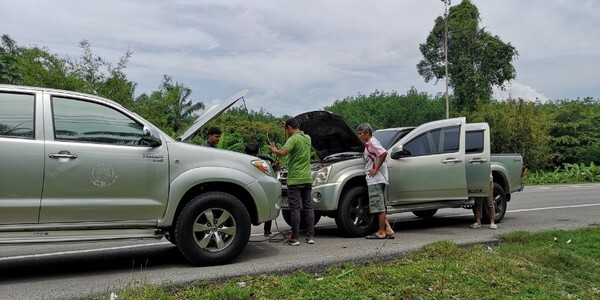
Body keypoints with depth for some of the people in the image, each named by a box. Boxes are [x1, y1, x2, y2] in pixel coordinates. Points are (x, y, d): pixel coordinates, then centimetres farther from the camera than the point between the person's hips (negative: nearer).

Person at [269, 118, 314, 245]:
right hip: (307, 179, 7)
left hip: (295, 180, -7)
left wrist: (273, 149, -7)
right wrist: (286, 126, 33)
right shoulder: (307, 138, 12)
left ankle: (294, 238, 2)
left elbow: (283, 152, -27)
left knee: (295, 208, -2)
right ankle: (310, 236, 13)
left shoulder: (293, 139, -12)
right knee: (308, 206, 10)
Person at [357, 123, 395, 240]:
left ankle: (381, 232, 1)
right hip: (374, 179, 10)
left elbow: (384, 153, -25)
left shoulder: (371, 143, -12)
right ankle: (388, 229, 14)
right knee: (380, 207, 12)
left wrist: (376, 169, -20)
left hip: (376, 180, -10)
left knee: (379, 207, -5)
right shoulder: (369, 143, 18)